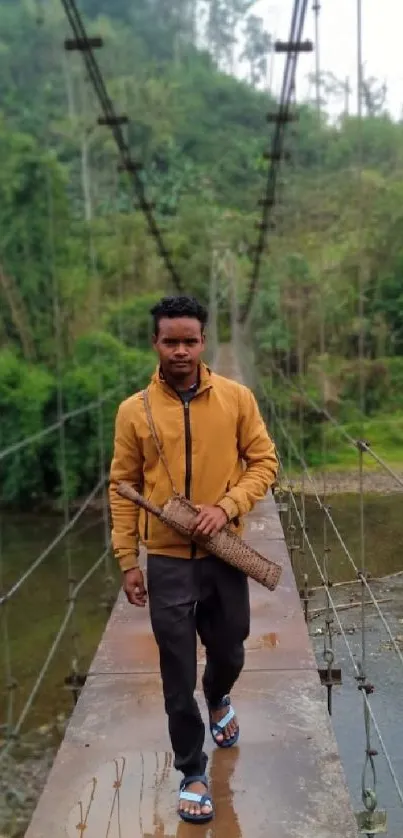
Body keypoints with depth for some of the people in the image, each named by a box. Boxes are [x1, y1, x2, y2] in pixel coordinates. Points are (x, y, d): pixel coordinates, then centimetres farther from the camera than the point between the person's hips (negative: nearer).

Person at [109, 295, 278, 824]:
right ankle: (192, 773, 28)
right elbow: (123, 488, 0)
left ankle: (219, 701, 55)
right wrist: (127, 560, -1)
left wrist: (228, 506, -17)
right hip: (167, 561, -1)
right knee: (177, 674, 7)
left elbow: (264, 462, 0)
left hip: (224, 556, 1)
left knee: (229, 653, 20)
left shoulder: (237, 398, -4)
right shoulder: (134, 410, -4)